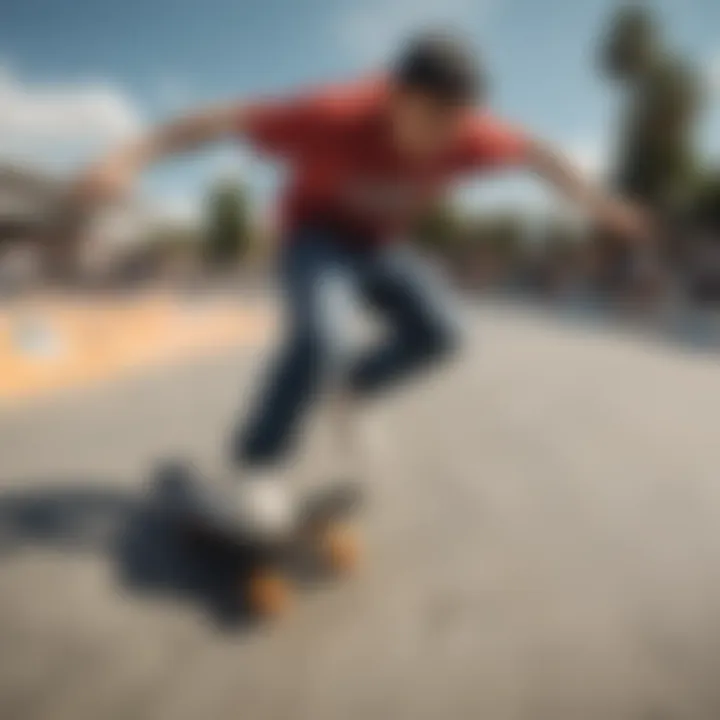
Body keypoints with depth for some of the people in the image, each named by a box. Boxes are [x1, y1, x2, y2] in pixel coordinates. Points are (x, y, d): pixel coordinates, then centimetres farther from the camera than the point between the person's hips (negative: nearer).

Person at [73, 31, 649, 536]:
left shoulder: (466, 135, -25)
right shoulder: (333, 116, -37)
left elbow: (535, 152, -6)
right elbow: (221, 120, -31)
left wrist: (593, 200, 5)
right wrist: (130, 159, -36)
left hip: (379, 241, 5)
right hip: (318, 232, -5)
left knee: (436, 336, -7)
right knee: (322, 336, -29)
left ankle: (353, 384, 19)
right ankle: (258, 459, -12)